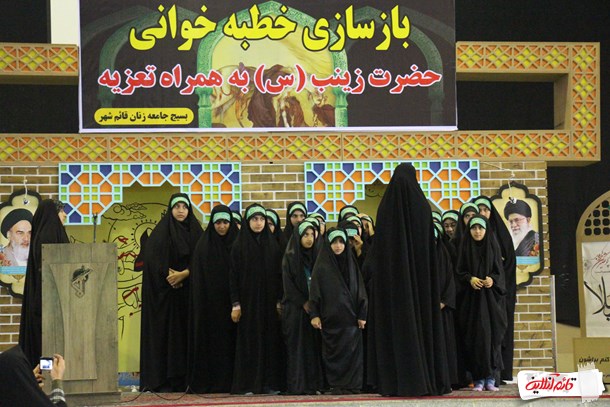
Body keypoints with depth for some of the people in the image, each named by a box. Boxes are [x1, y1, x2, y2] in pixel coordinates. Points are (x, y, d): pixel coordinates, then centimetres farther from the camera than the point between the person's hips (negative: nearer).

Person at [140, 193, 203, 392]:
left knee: (186, 335, 0)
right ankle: (161, 381, -5)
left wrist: (183, 274, -12)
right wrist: (168, 277, -16)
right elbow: (154, 260, -7)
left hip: (188, 291, 3)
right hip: (164, 292, -3)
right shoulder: (161, 232, 0)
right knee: (164, 333, -5)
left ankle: (184, 379, 1)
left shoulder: (195, 231, 10)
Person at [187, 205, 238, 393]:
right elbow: (198, 278, -1)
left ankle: (229, 381, 3)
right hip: (210, 304, -2)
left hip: (229, 302, 2)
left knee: (230, 340, 0)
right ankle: (208, 380, -1)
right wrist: (202, 304, -9)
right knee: (210, 339, -3)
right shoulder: (204, 245, 1)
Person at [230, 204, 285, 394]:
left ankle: (269, 383, 3)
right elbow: (234, 275, -2)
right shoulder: (239, 245, 1)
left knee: (270, 341, 0)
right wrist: (235, 303, -8)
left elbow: (279, 274, 8)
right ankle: (246, 384, -1)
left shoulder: (273, 245, 9)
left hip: (269, 301, 3)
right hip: (248, 299, -3)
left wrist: (279, 300, 0)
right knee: (248, 341, -3)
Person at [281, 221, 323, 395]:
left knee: (313, 346, -1)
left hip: (313, 307, 4)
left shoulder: (315, 257, 13)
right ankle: (296, 385, -7)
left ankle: (312, 384, -1)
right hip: (295, 309, -4)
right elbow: (288, 284, -6)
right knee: (297, 346, -7)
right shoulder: (290, 257, 0)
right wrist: (303, 302, -12)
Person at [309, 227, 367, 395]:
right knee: (333, 352, -1)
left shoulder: (351, 263, 10)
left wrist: (362, 314, 1)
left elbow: (360, 290, 8)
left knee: (351, 351, -3)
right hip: (330, 316, -1)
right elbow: (315, 291, 1)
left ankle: (352, 384, 0)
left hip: (350, 316, 1)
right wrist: (314, 315, -7)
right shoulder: (321, 265, 4)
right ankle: (336, 385, 3)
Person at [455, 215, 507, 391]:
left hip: (490, 297, 1)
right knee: (476, 335, -6)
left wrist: (493, 280, -16)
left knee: (493, 335, -4)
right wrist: (470, 278, -17)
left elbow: (499, 272, 5)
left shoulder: (493, 248, 7)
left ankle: (491, 378, 0)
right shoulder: (465, 248, 6)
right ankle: (478, 379, -4)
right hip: (472, 298, -1)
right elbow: (459, 272, 3)